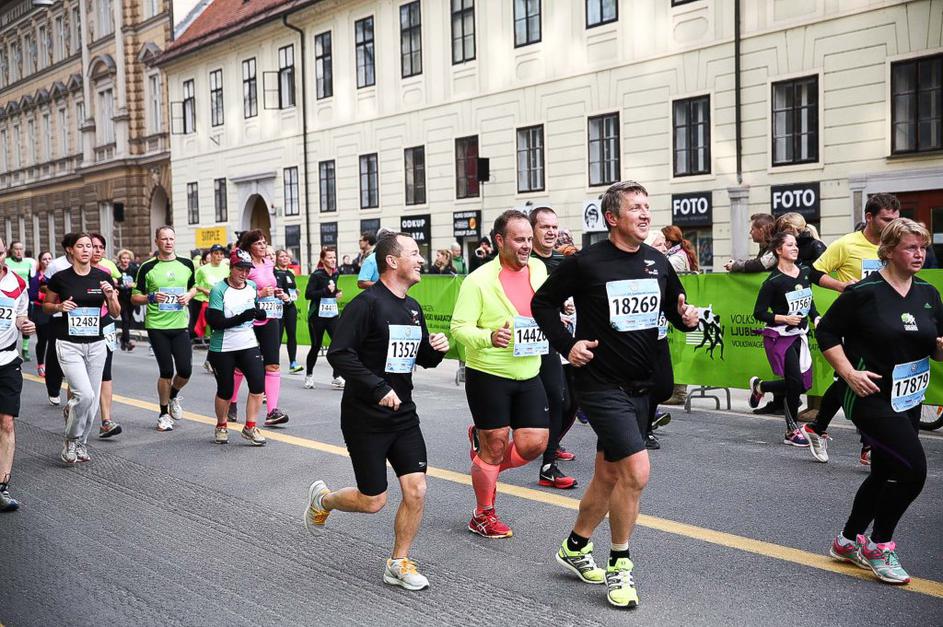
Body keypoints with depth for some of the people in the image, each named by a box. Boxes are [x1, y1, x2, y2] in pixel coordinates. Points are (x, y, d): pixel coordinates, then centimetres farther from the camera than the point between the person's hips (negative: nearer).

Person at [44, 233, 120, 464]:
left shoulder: (103, 277, 1)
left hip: (96, 345, 3)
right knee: (84, 394, -17)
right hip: (69, 345, -3)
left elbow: (115, 314, 5)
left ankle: (81, 442, 27)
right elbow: (46, 305, 10)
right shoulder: (60, 278, -4)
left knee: (92, 400, 7)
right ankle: (71, 440, 7)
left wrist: (110, 296, -14)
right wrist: (59, 307, -10)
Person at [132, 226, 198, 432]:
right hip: (156, 326, -2)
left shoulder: (186, 264, 6)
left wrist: (188, 296, 0)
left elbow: (194, 287, 21)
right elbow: (135, 298, 2)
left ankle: (173, 396, 30)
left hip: (180, 325, 3)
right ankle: (164, 414, 17)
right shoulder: (147, 267, -2)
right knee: (166, 371, -2)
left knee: (185, 370, -4)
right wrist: (151, 297, -18)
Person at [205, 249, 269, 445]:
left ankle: (250, 427, 4)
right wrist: (241, 318, -29)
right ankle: (221, 426, 30)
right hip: (222, 349, -4)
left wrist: (262, 313, -5)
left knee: (258, 385, -9)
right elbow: (215, 322, -18)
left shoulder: (252, 287, 5)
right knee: (225, 391, 7)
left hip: (249, 345, 4)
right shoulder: (219, 290, -12)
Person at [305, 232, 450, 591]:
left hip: (403, 414, 7)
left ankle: (398, 564, 17)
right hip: (365, 417, -7)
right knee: (373, 501, 3)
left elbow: (422, 358, 20)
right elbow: (338, 353, -22)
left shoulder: (413, 308, 10)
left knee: (416, 491, -2)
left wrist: (436, 349, -3)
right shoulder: (368, 303, -15)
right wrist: (377, 388, -26)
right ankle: (322, 499, 34)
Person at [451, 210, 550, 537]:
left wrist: (554, 319, 3)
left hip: (529, 375, 6)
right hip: (488, 375, -5)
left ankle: (485, 459, 32)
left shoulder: (539, 269, 5)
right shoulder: (479, 280, -13)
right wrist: (489, 337, -32)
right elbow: (459, 326, -14)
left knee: (534, 443, 2)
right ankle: (483, 516, 23)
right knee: (495, 447, 3)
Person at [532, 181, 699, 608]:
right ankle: (619, 566, 5)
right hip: (601, 385, -6)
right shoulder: (586, 263, -11)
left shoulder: (658, 262, 5)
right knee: (636, 471, -15)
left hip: (639, 387, 7)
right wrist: (567, 345, -11)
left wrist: (687, 317, -6)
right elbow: (543, 303, -1)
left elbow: (675, 309, 16)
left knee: (608, 476, 16)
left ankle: (575, 548, 36)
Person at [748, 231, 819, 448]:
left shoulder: (805, 272, 4)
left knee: (803, 384, 7)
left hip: (800, 335, 7)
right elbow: (759, 313, -12)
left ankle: (760, 386, 31)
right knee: (795, 383, -8)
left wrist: (816, 318, 3)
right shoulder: (773, 281, -14)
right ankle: (792, 432, 9)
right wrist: (785, 319, -20)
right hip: (780, 337, -7)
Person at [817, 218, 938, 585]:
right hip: (870, 396, -7)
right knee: (913, 468, -14)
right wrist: (849, 372, -17)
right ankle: (878, 546, 5)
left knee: (886, 472, 15)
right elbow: (826, 332, -8)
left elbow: (936, 348, 10)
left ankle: (848, 541, 33)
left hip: (908, 400, 7)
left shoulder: (928, 294, 6)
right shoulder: (864, 292, -12)